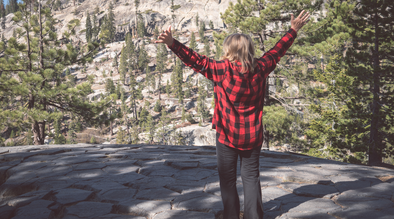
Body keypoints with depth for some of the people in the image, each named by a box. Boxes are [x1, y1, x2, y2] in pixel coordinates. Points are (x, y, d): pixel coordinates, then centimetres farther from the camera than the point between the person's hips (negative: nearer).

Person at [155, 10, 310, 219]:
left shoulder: (223, 70, -16)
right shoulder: (260, 69, -4)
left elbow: (198, 61, -19)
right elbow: (276, 52, 9)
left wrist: (173, 44, -21)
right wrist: (293, 30, 23)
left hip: (227, 136, -3)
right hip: (252, 136, 4)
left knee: (228, 179, 9)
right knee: (251, 176, 14)